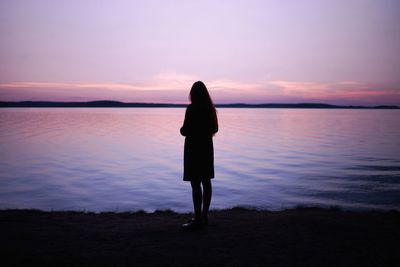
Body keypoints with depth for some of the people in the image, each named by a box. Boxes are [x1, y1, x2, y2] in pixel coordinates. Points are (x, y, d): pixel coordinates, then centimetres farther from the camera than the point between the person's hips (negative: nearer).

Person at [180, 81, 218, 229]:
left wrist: (182, 129, 5)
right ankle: (204, 216, 23)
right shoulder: (210, 109, 7)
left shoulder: (191, 109, -15)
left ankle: (198, 220, 0)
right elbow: (215, 129, 14)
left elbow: (185, 131, -17)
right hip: (207, 147, 8)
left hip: (193, 148, -8)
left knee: (195, 184, -4)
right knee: (206, 182, 12)